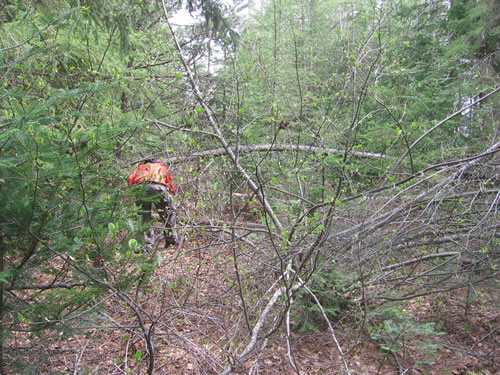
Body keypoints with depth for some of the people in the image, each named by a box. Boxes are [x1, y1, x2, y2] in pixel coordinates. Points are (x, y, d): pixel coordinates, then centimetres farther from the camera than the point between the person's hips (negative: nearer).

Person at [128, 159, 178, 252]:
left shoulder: (141, 167, 39)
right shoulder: (162, 167, 39)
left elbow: (131, 179, 18)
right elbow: (172, 188, 35)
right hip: (158, 187, -1)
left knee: (145, 216, 17)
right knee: (169, 212, 22)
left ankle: (147, 244, 11)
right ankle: (171, 238, 25)